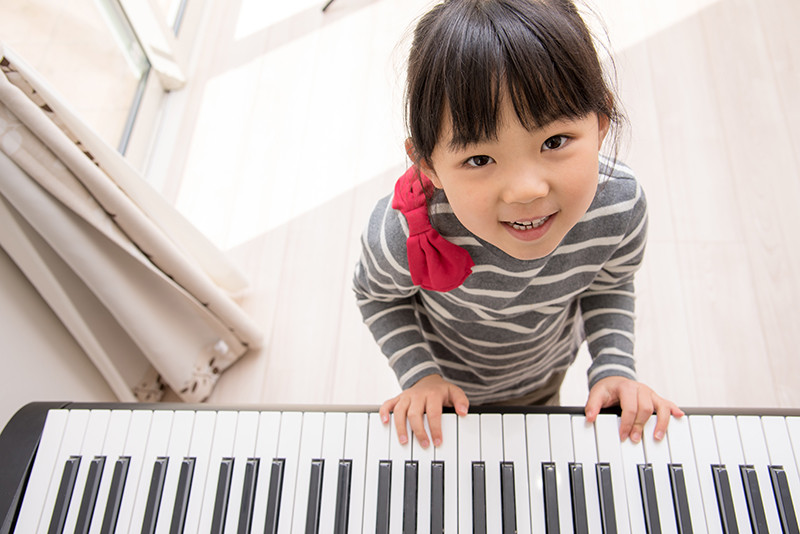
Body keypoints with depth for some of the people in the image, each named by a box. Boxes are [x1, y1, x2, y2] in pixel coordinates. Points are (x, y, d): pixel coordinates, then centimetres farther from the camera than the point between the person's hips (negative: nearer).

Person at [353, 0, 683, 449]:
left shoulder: (621, 206, -33)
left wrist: (615, 370, -19)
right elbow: (378, 293, -16)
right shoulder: (406, 233, -43)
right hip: (447, 378, -2)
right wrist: (419, 376, -23)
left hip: (544, 372, 3)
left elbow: (610, 285, -9)